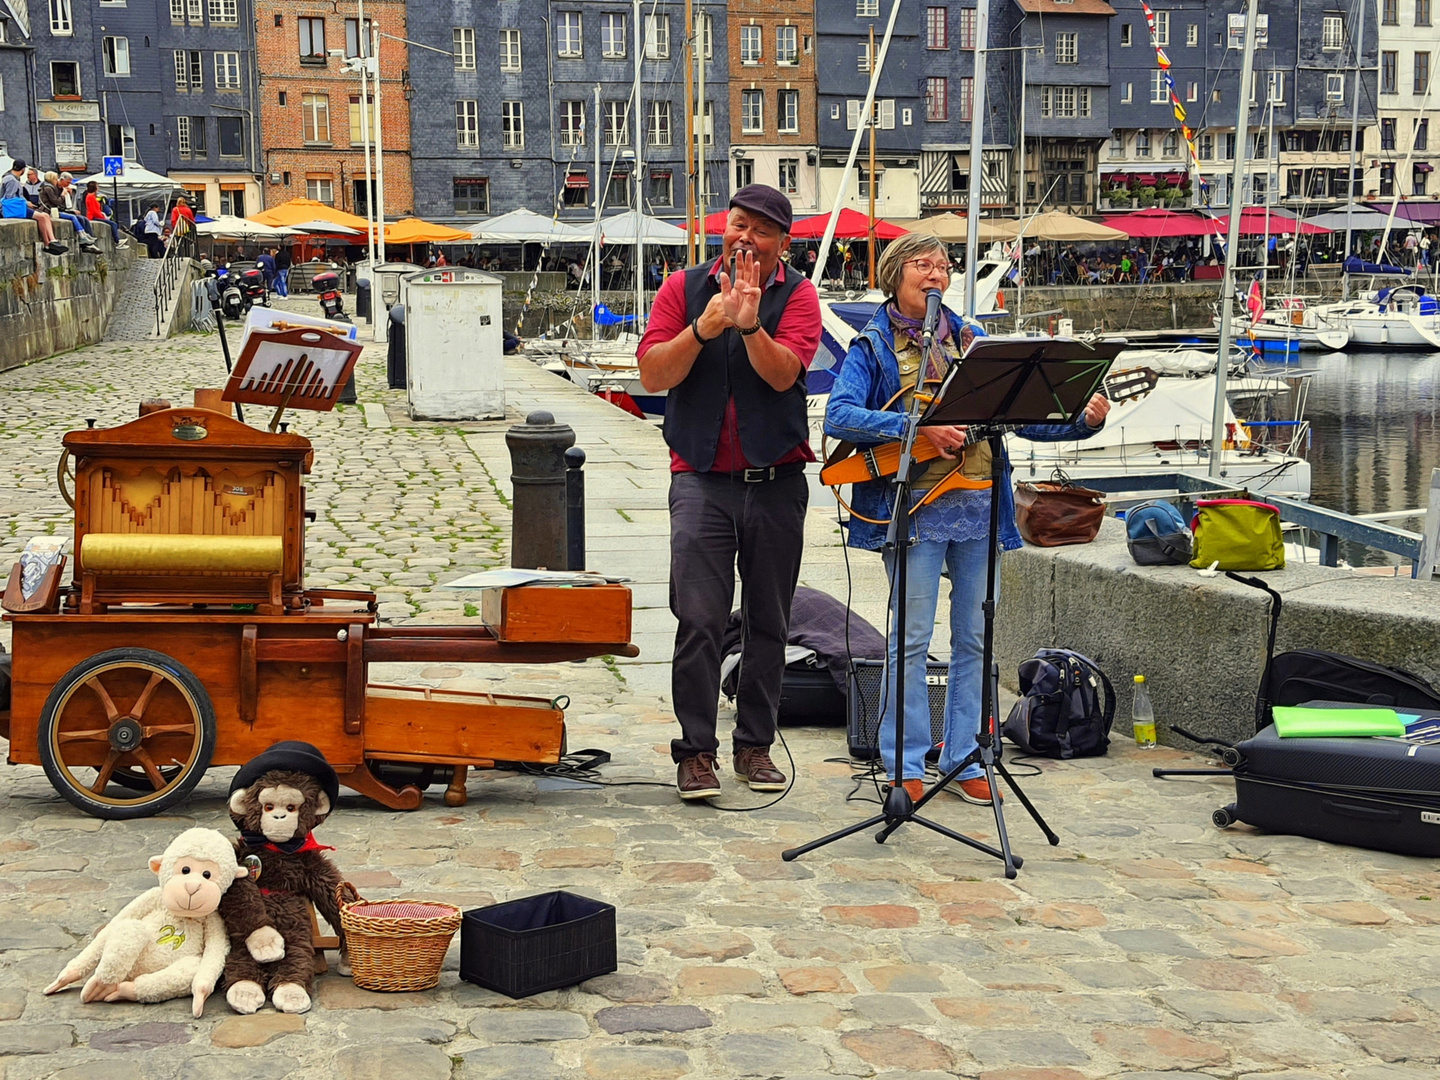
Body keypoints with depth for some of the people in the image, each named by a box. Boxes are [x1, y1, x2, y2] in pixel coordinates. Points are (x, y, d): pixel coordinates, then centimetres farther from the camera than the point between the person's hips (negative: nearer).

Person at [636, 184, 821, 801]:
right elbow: (652, 376, -4)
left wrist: (749, 324, -29)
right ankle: (696, 750, -1)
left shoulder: (797, 296, 3)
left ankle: (755, 744, 20)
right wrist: (704, 328, -17)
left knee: (768, 623, 8)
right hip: (702, 477, -1)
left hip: (776, 479, 1)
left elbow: (782, 374, -13)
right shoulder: (685, 289, 5)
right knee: (699, 620, -8)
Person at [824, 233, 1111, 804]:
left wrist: (1082, 420, -2)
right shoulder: (873, 346, 1)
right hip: (915, 505, -5)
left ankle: (964, 762, 18)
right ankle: (906, 767, 8)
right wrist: (919, 426, -22)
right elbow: (839, 416, -15)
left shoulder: (966, 339, 14)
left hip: (978, 502, 5)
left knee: (972, 638, 8)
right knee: (911, 638, -3)